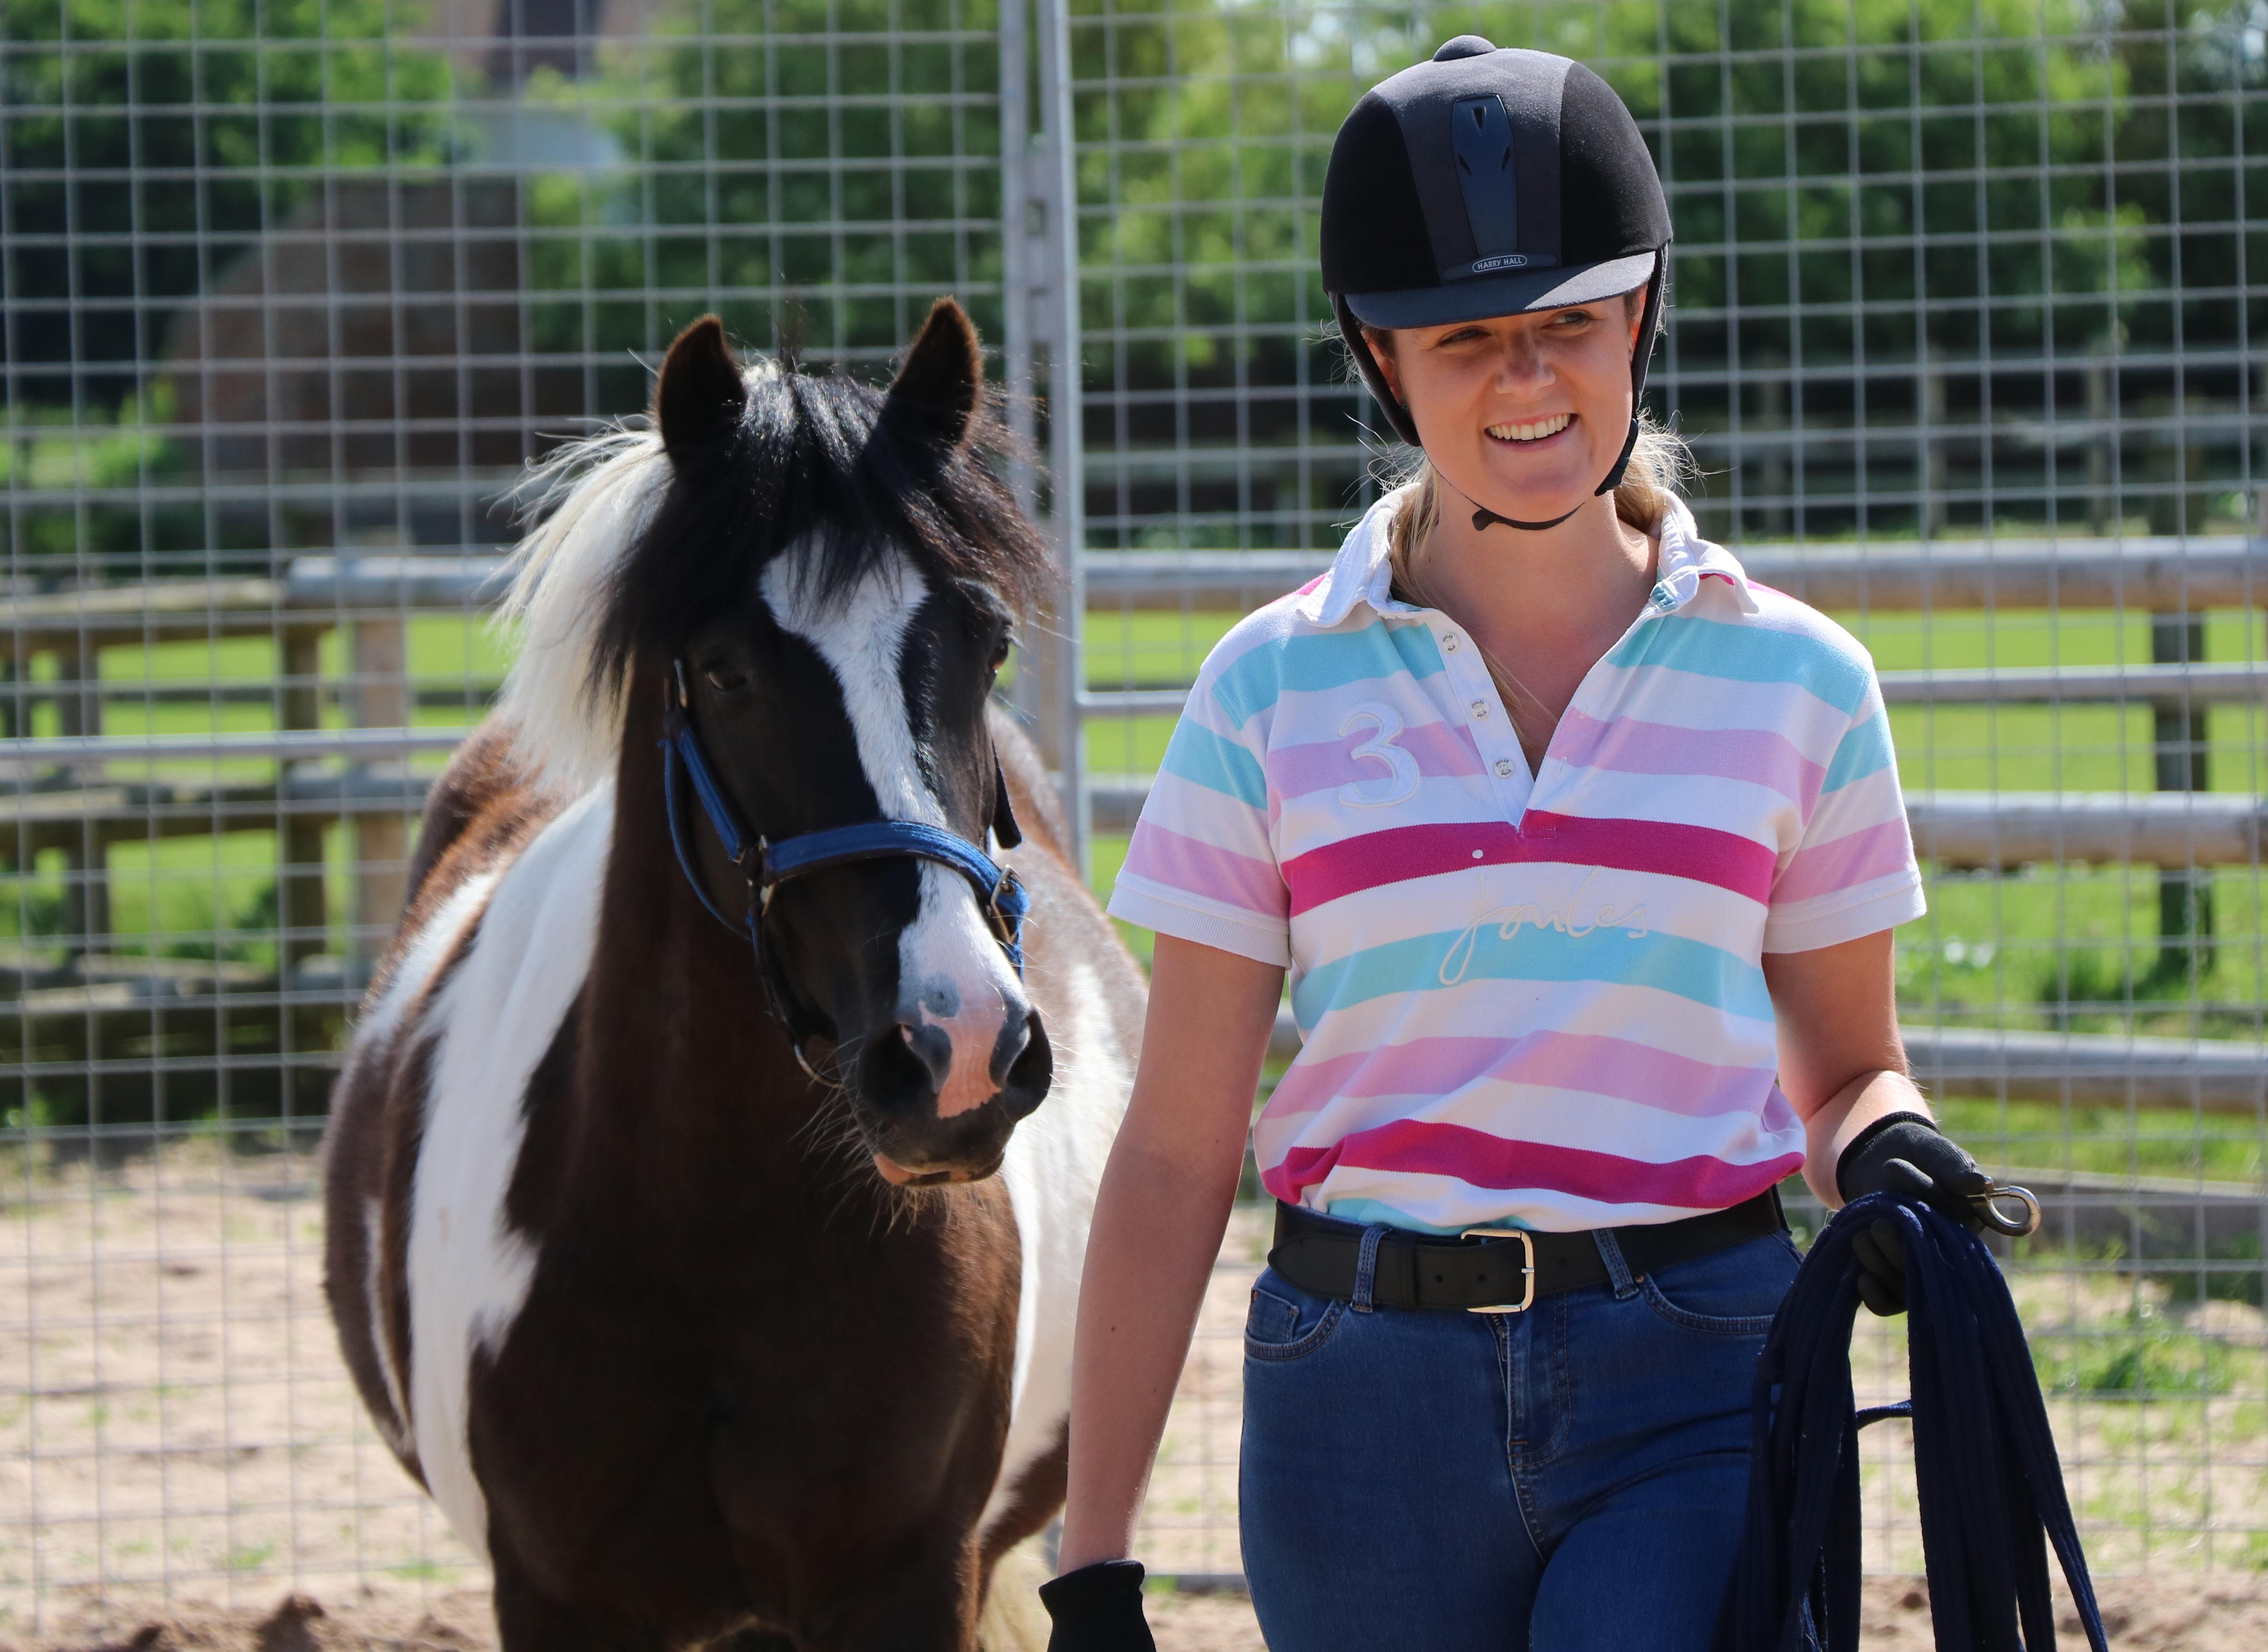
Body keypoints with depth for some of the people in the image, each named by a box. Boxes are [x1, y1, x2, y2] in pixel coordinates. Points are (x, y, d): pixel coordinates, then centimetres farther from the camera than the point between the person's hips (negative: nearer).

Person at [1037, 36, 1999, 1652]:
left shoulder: (1796, 680, 4)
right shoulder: (1274, 690, 4)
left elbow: (1848, 1065, 15)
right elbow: (1176, 1155, 4)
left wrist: (1889, 1153, -10)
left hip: (1693, 1392, -1)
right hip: (1366, 1389, 1)